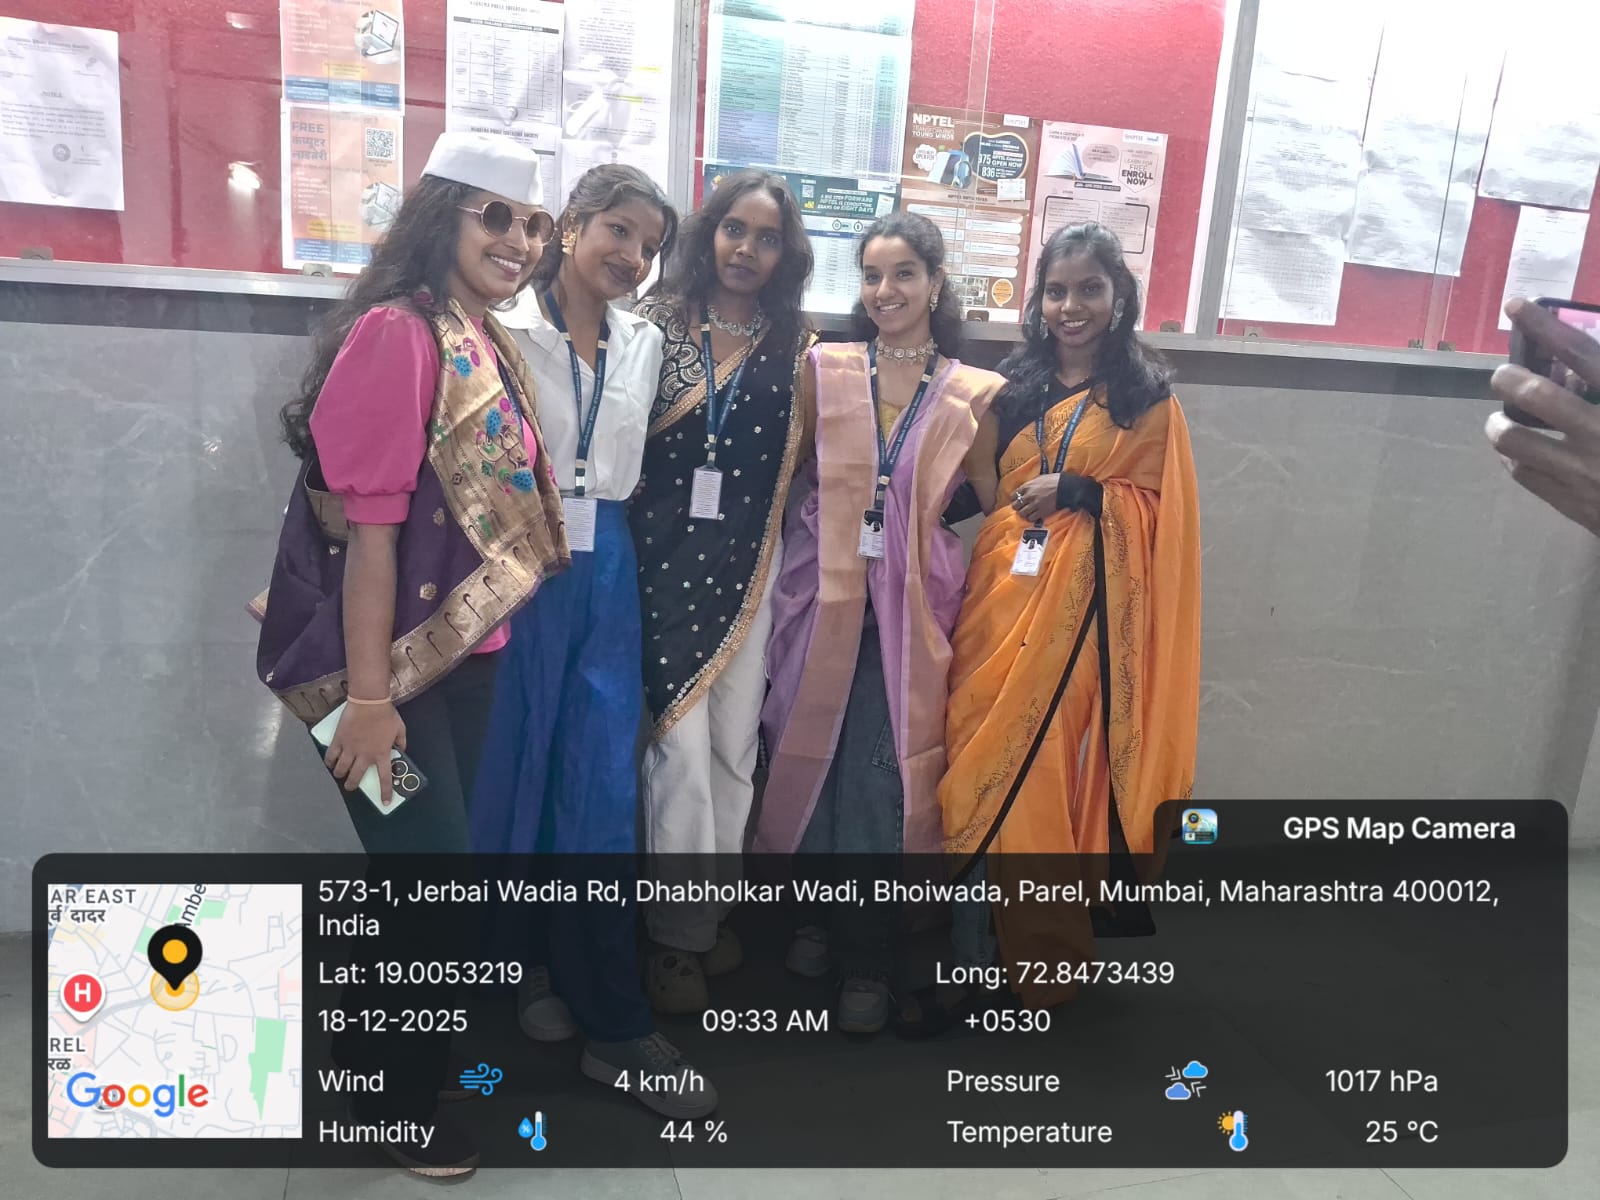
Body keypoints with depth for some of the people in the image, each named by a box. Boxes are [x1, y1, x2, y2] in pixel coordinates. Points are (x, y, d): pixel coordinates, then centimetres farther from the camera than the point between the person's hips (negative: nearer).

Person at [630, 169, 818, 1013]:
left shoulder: (794, 344, 8)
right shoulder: (659, 321, 2)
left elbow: (803, 461, 8)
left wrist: (817, 392, -5)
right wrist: (676, 399, -13)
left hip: (745, 563, 3)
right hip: (663, 555, -2)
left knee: (734, 741, 8)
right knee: (681, 738, -6)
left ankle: (713, 905, 27)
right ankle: (678, 929, 10)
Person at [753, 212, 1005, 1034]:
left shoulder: (973, 393, 4)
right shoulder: (823, 370, 4)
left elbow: (990, 503, 9)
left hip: (912, 611, -1)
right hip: (823, 597, 1)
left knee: (885, 778, -2)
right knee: (812, 761, 7)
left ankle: (868, 956, 15)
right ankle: (815, 915, 29)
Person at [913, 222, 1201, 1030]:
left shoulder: (1147, 399, 4)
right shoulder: (1011, 387, 13)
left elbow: (1159, 511, 1)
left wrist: (1078, 492, -11)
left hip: (1085, 608, -3)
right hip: (1004, 596, 3)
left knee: (1054, 771, -4)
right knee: (977, 768, 0)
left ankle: (1042, 960, 11)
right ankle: (968, 959, 12)